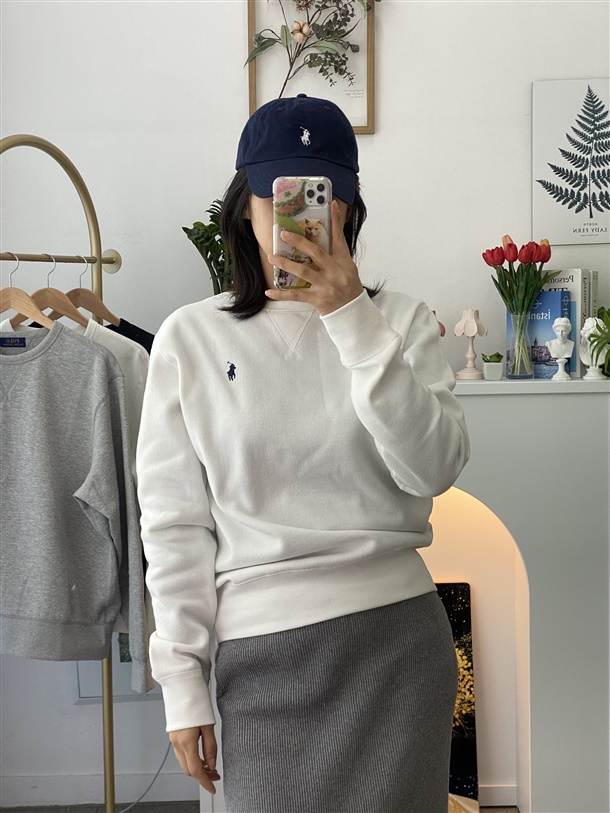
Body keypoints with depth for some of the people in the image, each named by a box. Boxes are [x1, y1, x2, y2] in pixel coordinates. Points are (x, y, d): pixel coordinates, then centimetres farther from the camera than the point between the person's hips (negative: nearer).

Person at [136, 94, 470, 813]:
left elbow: (433, 469, -12)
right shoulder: (190, 338, 1)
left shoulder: (400, 321, 3)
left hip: (395, 632, 1)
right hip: (258, 645, 0)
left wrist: (353, 319, -17)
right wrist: (183, 686, 1)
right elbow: (174, 524, 1)